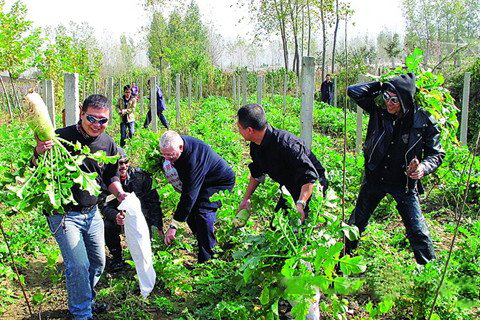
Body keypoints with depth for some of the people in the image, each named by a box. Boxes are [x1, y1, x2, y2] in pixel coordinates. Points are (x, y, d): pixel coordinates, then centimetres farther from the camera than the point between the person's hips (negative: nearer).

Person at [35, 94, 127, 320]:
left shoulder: (108, 144, -2)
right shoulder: (61, 138, -18)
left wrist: (119, 194, -7)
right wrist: (39, 154, -33)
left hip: (92, 213, 6)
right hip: (64, 214, -6)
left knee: (98, 262, 16)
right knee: (78, 266, -10)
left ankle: (85, 300, 41)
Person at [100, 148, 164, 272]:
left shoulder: (140, 175, -16)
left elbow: (153, 201, -11)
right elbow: (105, 206, -22)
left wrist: (159, 225, -16)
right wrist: (115, 216, -47)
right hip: (119, 214, 0)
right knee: (107, 226, -28)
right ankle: (116, 256, -2)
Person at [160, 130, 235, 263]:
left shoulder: (194, 158, -41)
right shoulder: (175, 143, -15)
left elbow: (189, 194, -40)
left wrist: (173, 226, -38)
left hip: (221, 182, -9)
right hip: (202, 181, 9)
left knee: (203, 212, -25)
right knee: (189, 212, 1)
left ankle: (207, 260, -16)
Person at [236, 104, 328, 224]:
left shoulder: (285, 144, -34)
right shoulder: (256, 146, -6)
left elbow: (310, 176, -37)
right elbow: (257, 173, 13)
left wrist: (301, 204, -48)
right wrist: (246, 199, 13)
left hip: (310, 189, -8)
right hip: (290, 191, 8)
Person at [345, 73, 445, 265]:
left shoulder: (423, 121, -15)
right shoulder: (379, 112, -10)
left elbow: (437, 153, -7)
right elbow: (354, 91, -9)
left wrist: (424, 167, -27)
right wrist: (382, 86, -13)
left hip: (404, 184, -2)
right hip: (374, 179, 3)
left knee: (418, 232, -1)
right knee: (356, 222, 15)